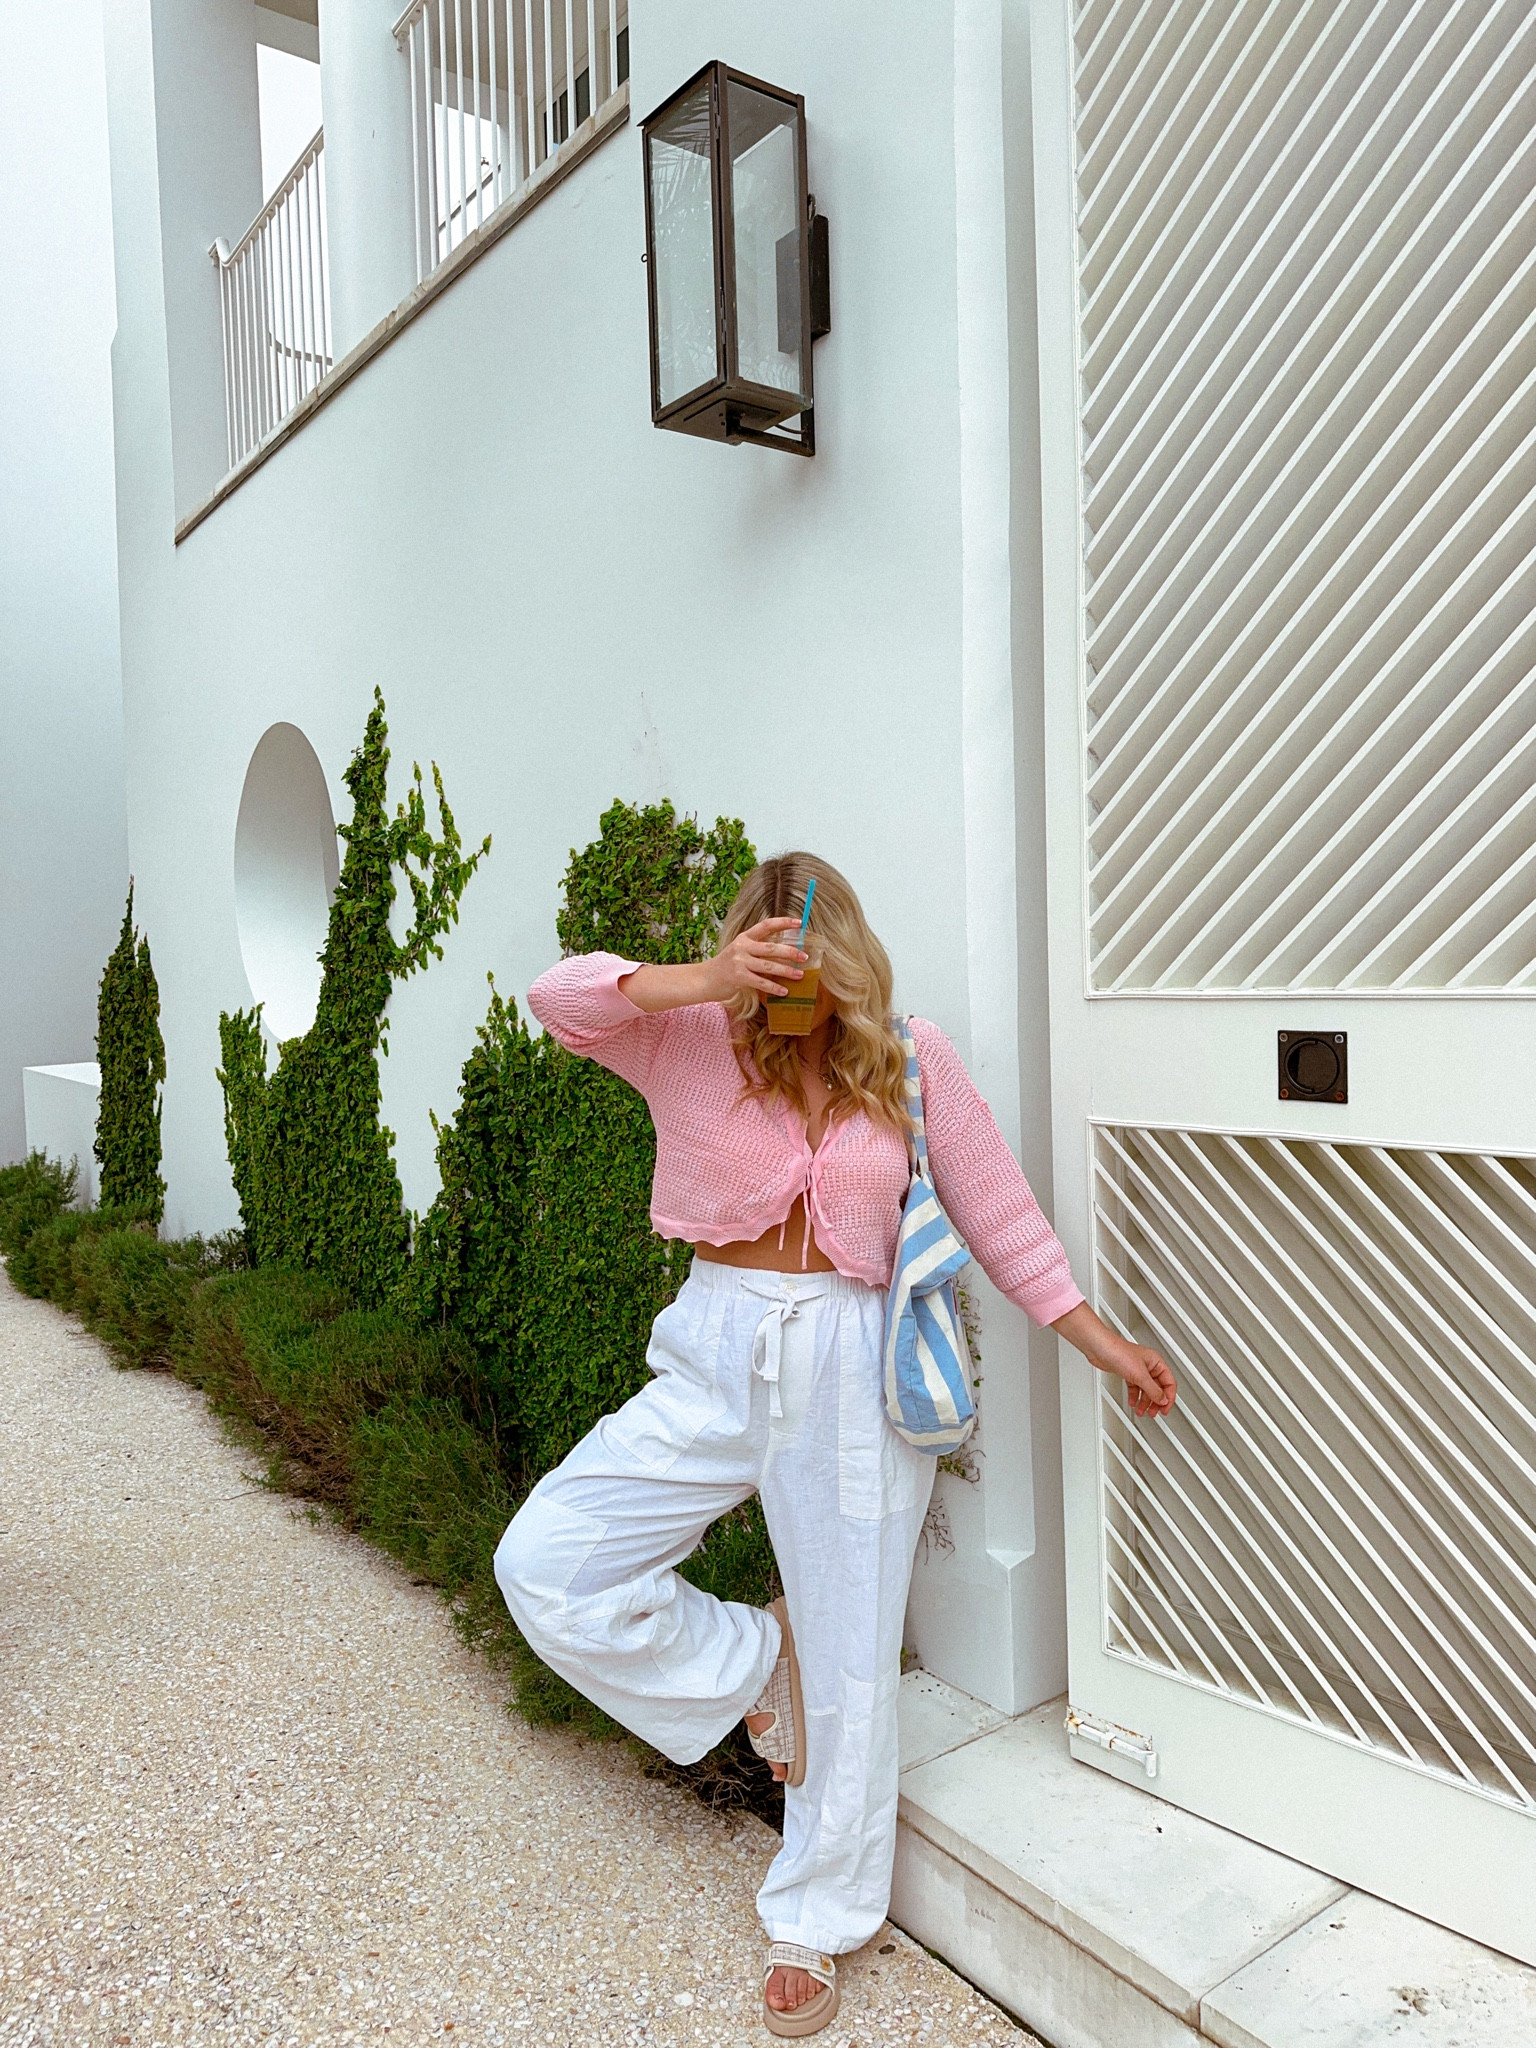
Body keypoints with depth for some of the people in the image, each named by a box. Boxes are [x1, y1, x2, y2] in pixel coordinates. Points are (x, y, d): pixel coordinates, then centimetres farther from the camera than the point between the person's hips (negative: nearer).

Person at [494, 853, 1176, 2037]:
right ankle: (752, 1664, 18)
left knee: (850, 1658, 10)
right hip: (717, 1364, 2)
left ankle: (818, 1921, 35)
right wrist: (708, 983, -31)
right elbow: (560, 999, -17)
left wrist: (1100, 1340, 6)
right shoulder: (695, 1040, -4)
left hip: (852, 1373, -1)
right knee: (543, 1564, -5)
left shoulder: (913, 1059, -3)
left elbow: (997, 1210, 4)